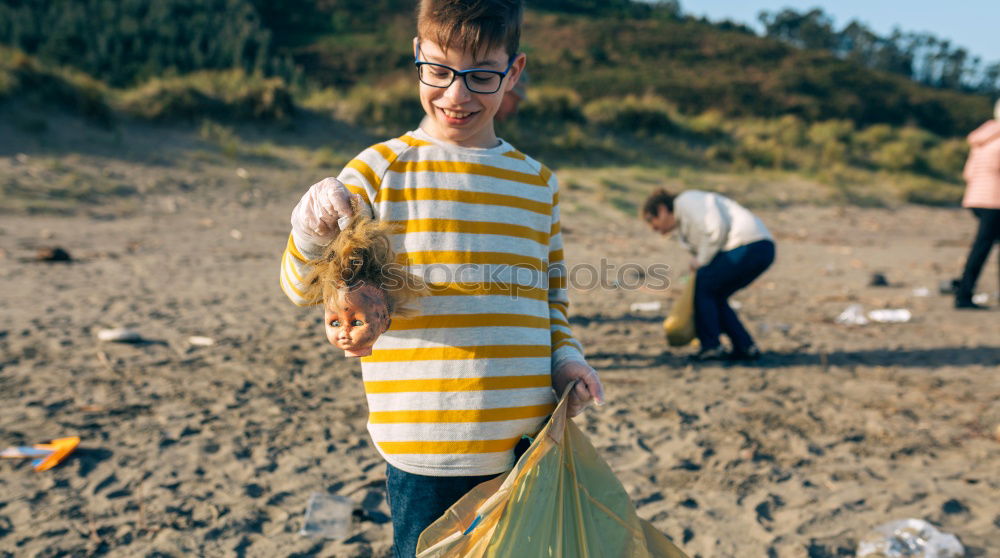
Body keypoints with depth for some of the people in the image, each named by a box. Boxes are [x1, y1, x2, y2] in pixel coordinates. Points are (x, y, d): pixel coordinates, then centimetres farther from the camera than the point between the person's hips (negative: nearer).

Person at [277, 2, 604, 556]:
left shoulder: (537, 183, 8)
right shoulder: (381, 169, -4)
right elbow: (304, 287, -7)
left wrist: (566, 357, 1)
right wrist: (313, 233, -28)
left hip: (527, 439, 4)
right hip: (424, 444, -3)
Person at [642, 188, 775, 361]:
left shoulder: (686, 201, -2)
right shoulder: (684, 228, 26)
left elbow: (718, 227, -15)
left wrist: (701, 260, -6)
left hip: (749, 246, -10)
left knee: (703, 285, -3)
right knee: (714, 296, 13)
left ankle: (711, 347, -1)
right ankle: (746, 347, 11)